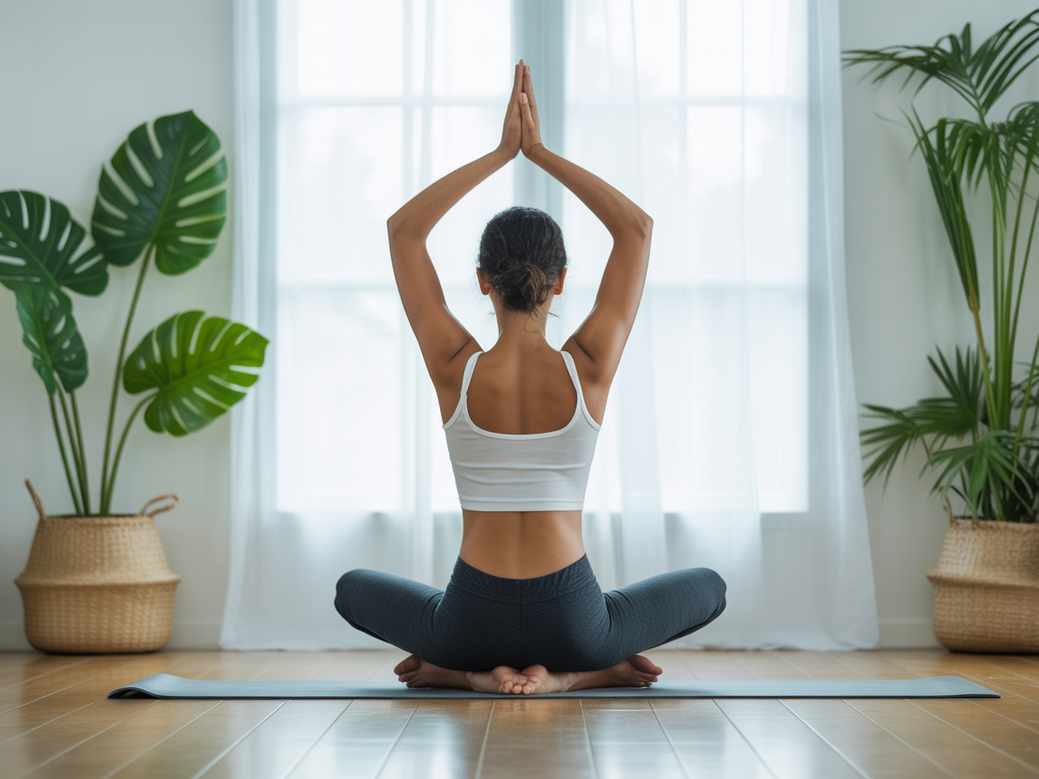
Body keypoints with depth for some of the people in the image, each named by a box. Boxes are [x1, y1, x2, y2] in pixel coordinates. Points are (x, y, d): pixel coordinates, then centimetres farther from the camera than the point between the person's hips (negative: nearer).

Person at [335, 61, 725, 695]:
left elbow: (404, 229, 3)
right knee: (709, 588, 26)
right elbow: (637, 226, 2)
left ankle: (472, 672, 6)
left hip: (472, 623, 1)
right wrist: (540, 151, 1)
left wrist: (501, 153, 3)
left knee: (354, 590, 31)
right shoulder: (589, 370, -10)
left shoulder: (456, 370, -9)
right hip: (573, 626, -1)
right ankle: (568, 674, 2)